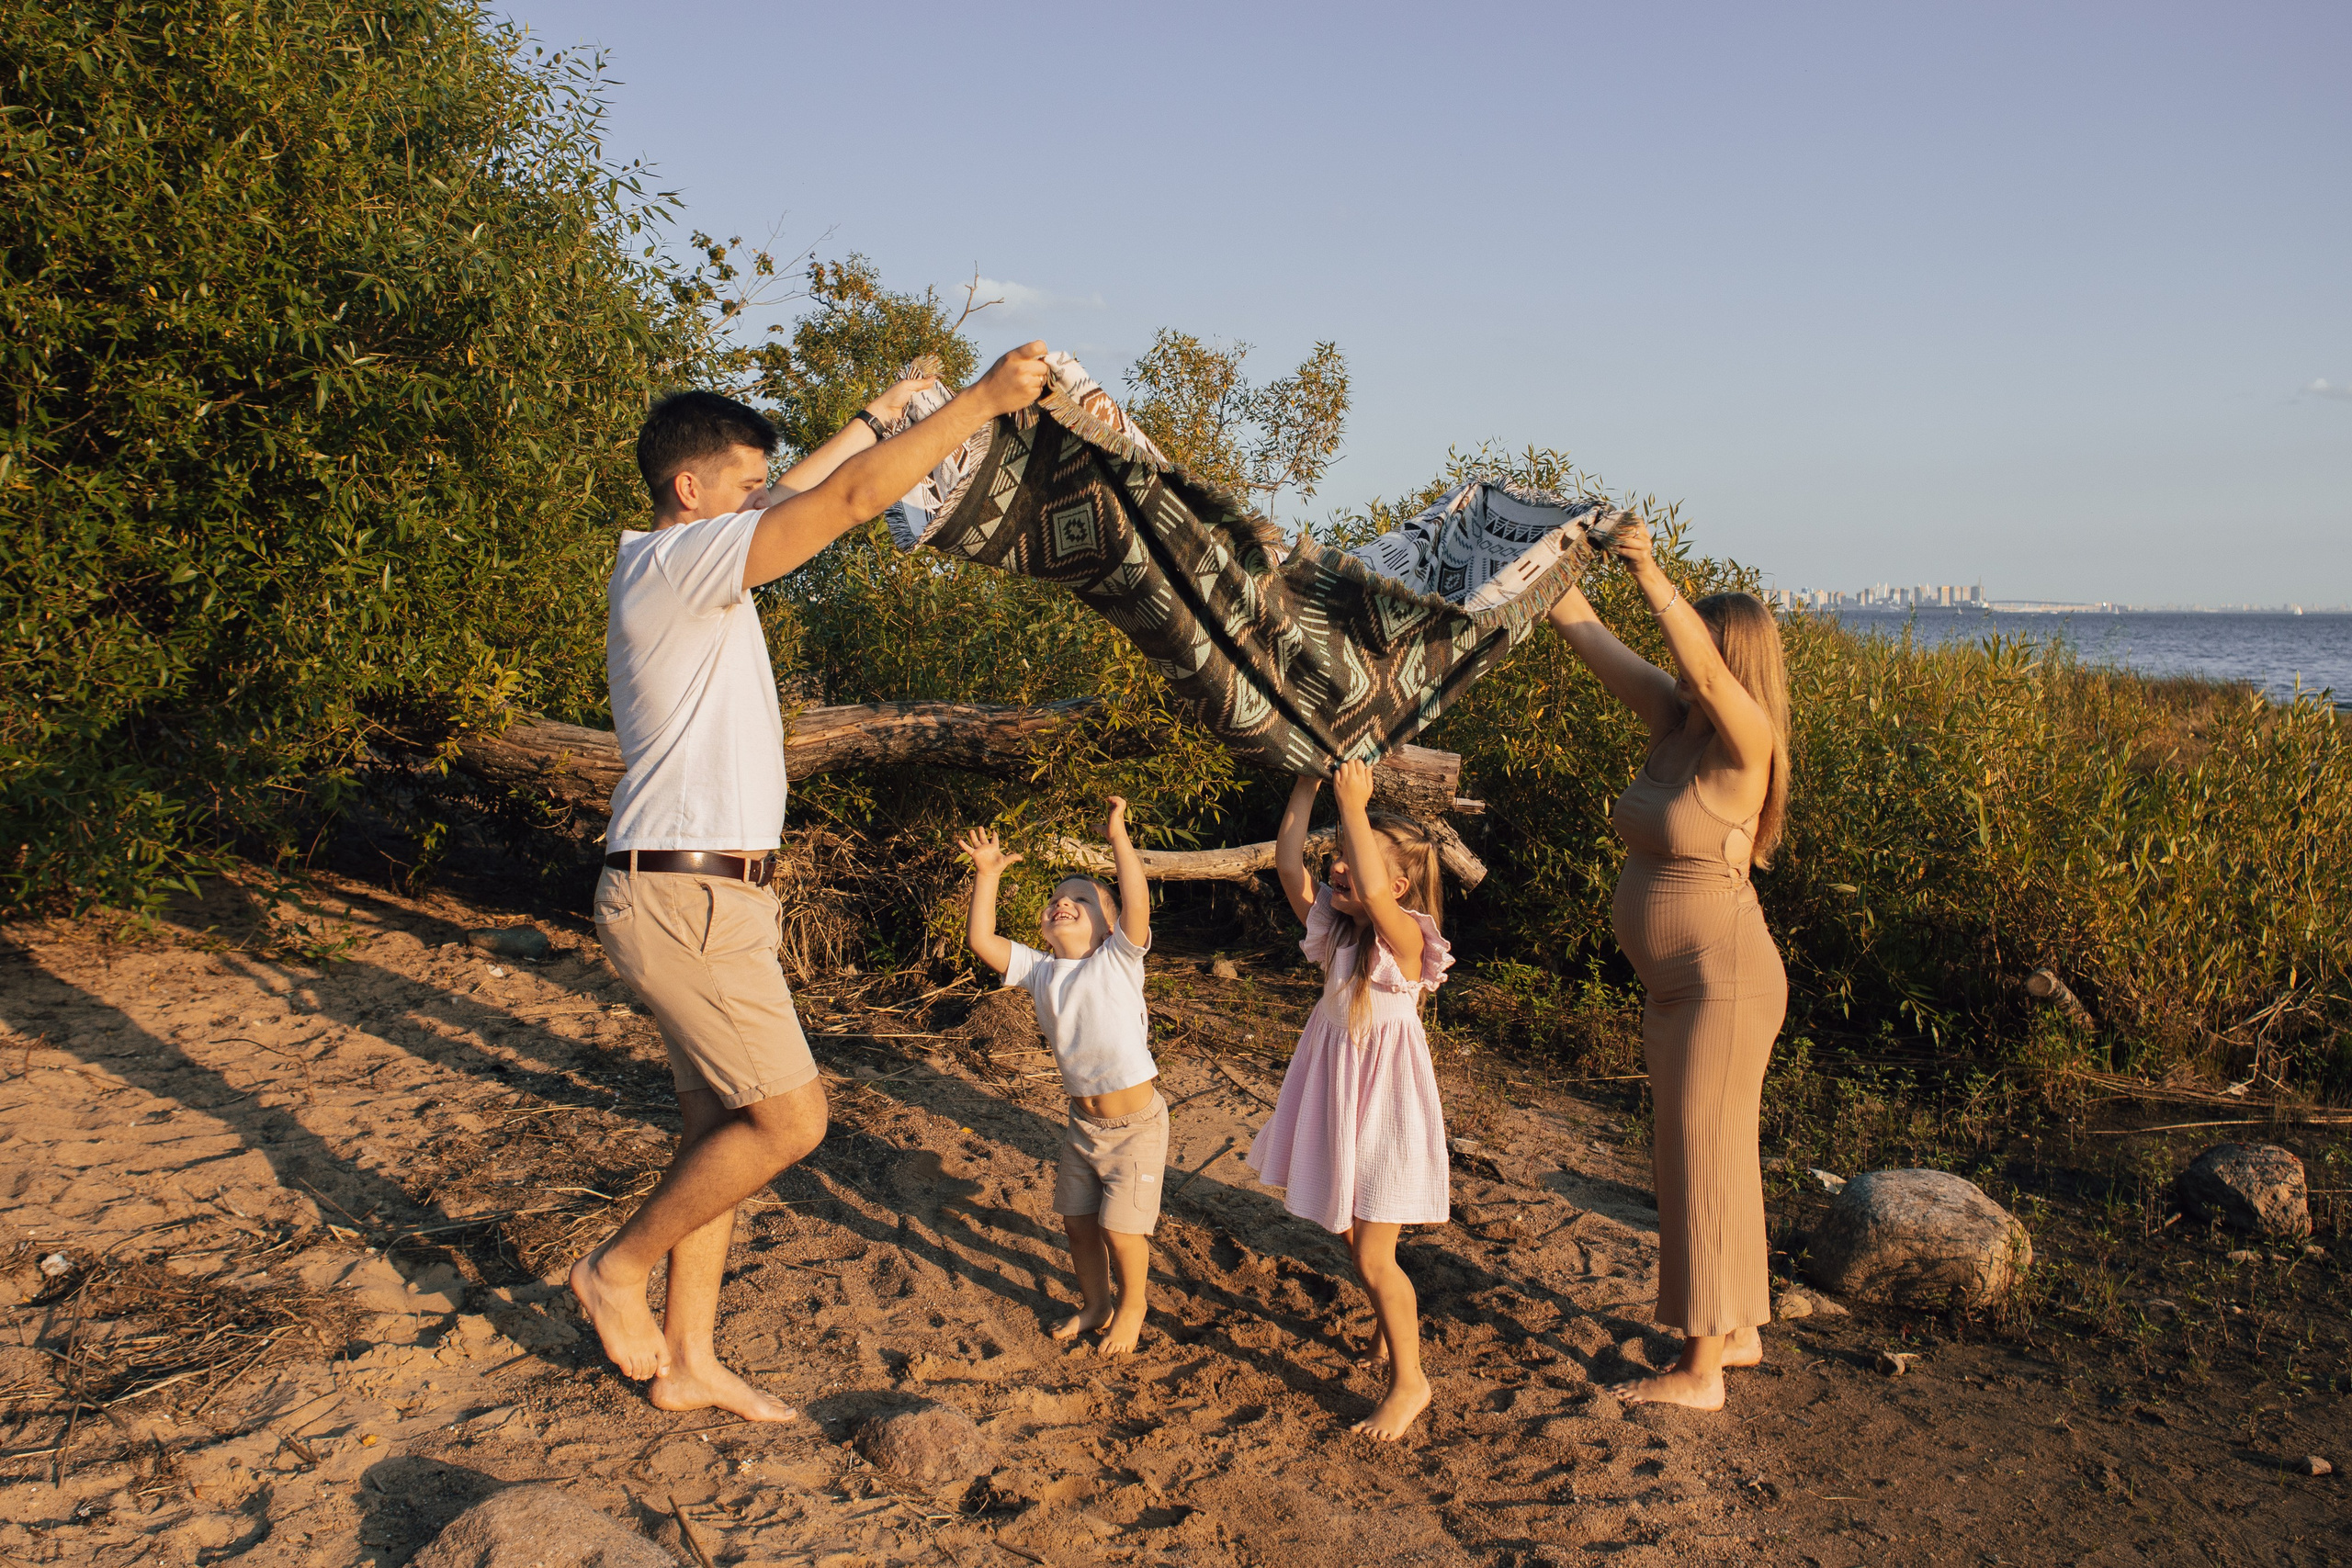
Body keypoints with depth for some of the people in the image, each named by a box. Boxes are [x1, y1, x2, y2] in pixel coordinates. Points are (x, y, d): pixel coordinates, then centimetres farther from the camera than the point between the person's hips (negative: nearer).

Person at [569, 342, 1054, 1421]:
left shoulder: (679, 566, 15)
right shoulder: (676, 563, -14)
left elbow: (800, 496, 31)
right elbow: (850, 499, -21)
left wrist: (879, 416, 35)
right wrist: (981, 400, -16)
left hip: (701, 896, 10)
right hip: (686, 898, -10)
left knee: (722, 1127, 12)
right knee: (788, 1118, -5)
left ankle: (687, 1362, 22)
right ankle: (618, 1270, 13)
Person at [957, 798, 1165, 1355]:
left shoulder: (1118, 960, -12)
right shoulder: (1039, 970, 2)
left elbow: (1137, 902, -28)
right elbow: (982, 940, -3)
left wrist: (1118, 837, -28)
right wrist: (987, 875, -7)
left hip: (1136, 1123, -6)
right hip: (1083, 1121, 6)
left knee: (1119, 1226, -1)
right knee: (1077, 1219, 16)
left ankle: (1131, 1305, 25)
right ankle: (1095, 1303, 39)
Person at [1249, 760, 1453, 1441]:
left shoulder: (1406, 937, -21)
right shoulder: (1332, 923, 0)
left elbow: (1373, 894, -41)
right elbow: (1287, 860, -5)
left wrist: (1353, 804, -35)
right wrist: (1308, 782, -4)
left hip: (1383, 1100, -7)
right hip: (1336, 1087, 8)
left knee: (1372, 1256, -1)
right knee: (1353, 1236, 21)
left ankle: (1409, 1380, 17)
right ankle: (1392, 1326, 46)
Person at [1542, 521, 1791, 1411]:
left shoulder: (1743, 741, -16)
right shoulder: (1674, 722, 5)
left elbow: (1708, 671, -37)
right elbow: (1588, 636, 6)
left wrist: (1654, 580, -45)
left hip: (1724, 985, -9)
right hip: (1677, 987, 9)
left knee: (1703, 1163, -1)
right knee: (1704, 1159, 18)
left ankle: (1700, 1371, 10)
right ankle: (1738, 1332, 33)